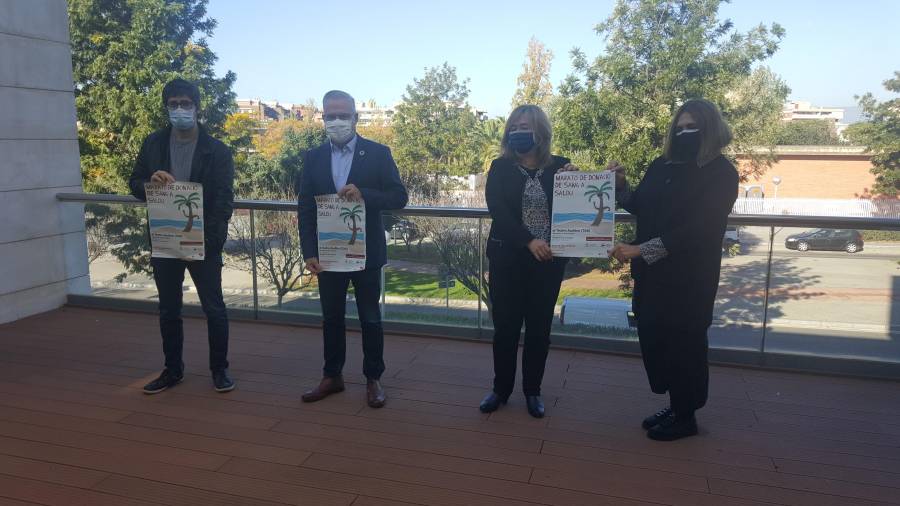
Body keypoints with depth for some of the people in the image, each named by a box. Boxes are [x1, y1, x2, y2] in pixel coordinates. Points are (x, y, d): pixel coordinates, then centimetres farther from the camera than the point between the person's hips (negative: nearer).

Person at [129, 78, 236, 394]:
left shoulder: (217, 150, -5)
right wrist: (150, 181, -15)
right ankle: (172, 370, 27)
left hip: (203, 242, -3)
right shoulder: (153, 144, 5)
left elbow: (224, 199, -9)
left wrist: (209, 238, -20)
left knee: (214, 308, 3)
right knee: (168, 310, 13)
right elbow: (135, 185, 9)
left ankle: (219, 369, 18)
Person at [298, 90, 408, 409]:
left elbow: (399, 197, -8)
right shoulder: (313, 157, 4)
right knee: (331, 317, 14)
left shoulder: (378, 153, -4)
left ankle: (373, 379, 22)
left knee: (370, 318, 8)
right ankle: (332, 376, 28)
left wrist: (364, 195, -25)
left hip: (366, 252, -2)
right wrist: (309, 252, -6)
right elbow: (305, 208, 2)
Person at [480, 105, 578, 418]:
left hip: (548, 260, 1)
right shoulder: (501, 168, 1)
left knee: (539, 327, 9)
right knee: (505, 325, 6)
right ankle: (501, 389, 23)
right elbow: (497, 209, -11)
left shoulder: (560, 167, 4)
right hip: (508, 258, 0)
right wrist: (529, 241, -22)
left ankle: (532, 391, 24)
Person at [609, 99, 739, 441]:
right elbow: (640, 207, 17)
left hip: (689, 278, -6)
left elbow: (696, 229, -20)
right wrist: (620, 186, -3)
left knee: (683, 345, 5)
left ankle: (686, 417, 23)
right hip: (651, 272, 6)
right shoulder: (662, 165, 7)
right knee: (653, 338, 11)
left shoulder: (721, 173, -10)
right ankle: (674, 407, 28)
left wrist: (639, 249, -26)